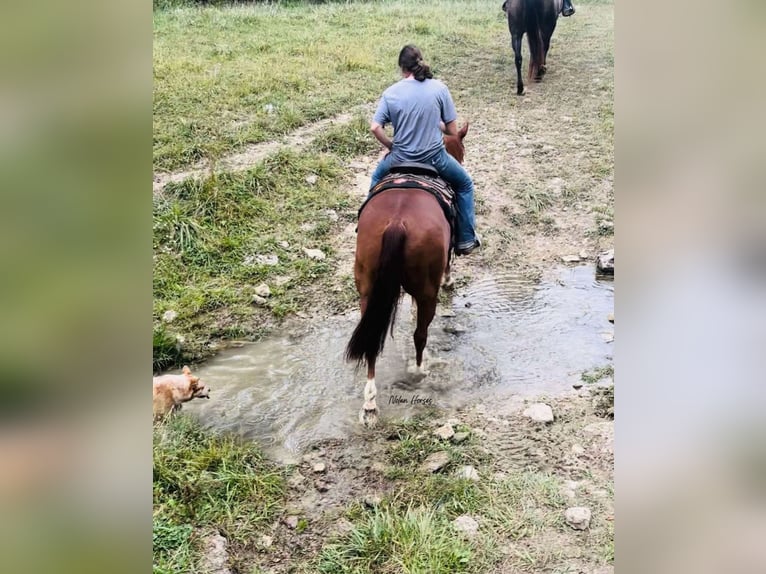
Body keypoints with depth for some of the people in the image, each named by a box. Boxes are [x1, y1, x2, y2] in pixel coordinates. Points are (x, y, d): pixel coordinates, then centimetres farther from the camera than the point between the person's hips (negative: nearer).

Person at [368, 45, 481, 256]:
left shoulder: (391, 93, -5)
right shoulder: (439, 88, -6)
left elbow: (375, 127, -9)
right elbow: (453, 130, -4)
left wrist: (392, 147, 7)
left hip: (400, 159, 1)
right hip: (435, 158, -1)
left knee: (377, 178, 34)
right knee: (465, 184, 26)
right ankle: (466, 240, 26)